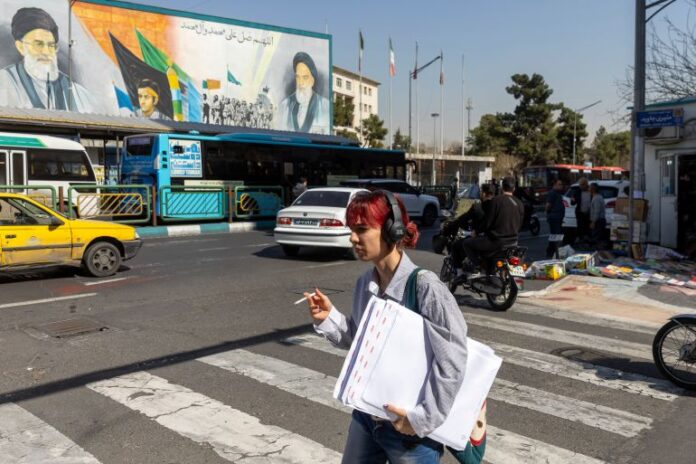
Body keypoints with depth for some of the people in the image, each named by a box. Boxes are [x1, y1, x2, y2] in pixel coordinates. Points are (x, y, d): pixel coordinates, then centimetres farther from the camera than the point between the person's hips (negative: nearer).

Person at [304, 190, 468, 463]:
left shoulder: (424, 286, -21)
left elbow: (452, 359, -23)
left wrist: (424, 417, -20)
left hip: (409, 428, -6)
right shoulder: (364, 285, 0)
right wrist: (328, 319, -2)